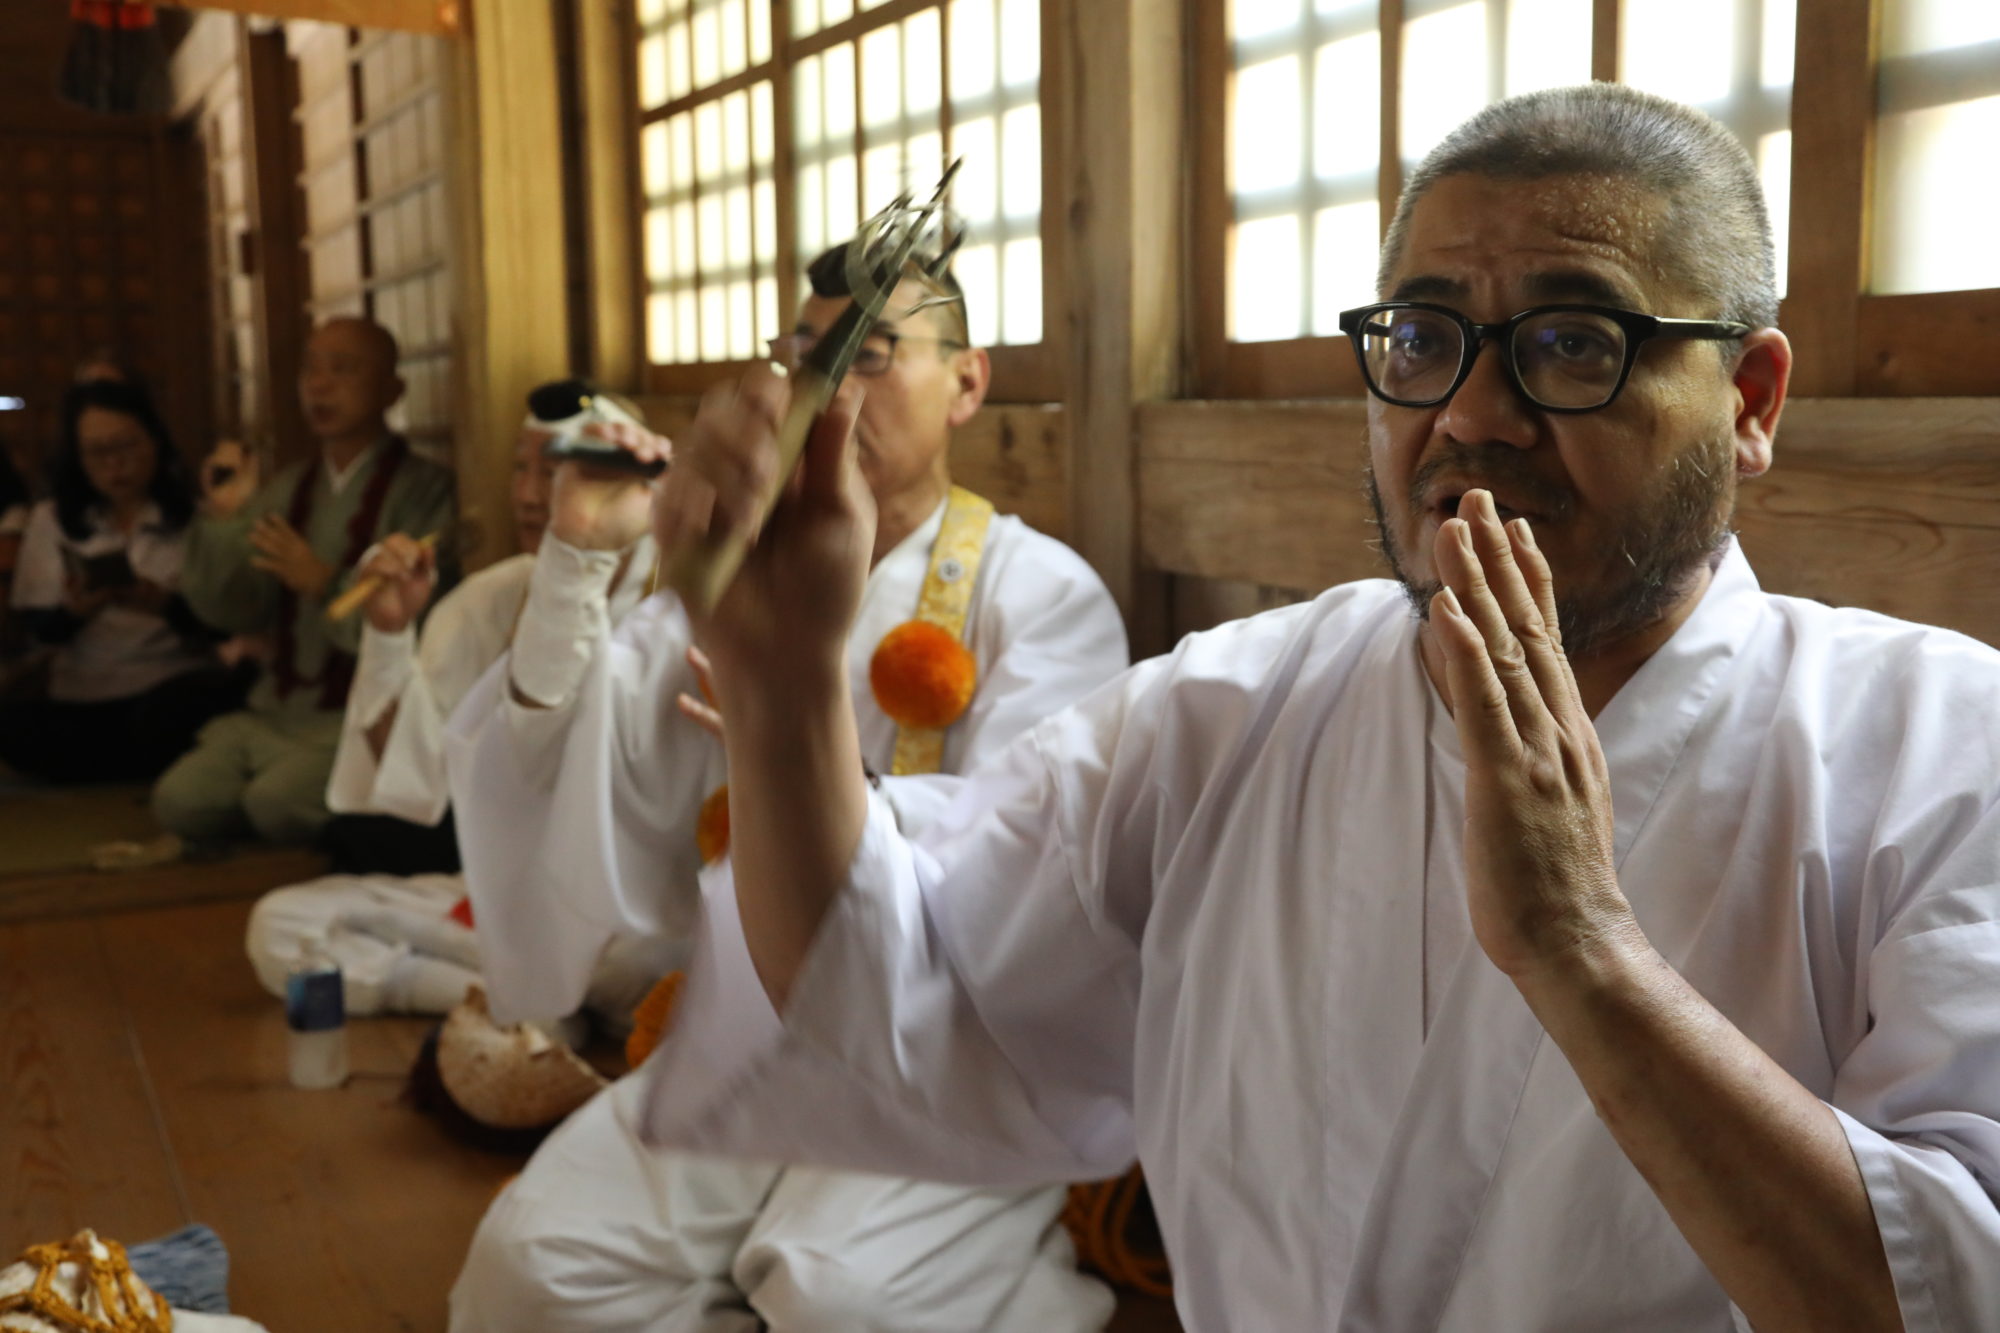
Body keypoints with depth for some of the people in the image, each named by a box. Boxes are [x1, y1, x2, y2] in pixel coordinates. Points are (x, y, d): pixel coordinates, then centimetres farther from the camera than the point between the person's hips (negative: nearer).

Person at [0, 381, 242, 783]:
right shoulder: (51, 520, 11)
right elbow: (39, 625, 7)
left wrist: (167, 606, -24)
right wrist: (72, 611, -17)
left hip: (175, 679, -3)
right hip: (81, 697, 4)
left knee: (165, 716, -38)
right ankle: (165, 770, -8)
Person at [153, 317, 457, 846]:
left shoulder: (421, 489, -8)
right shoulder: (289, 488, 13)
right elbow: (230, 613, 9)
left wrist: (326, 584, -20)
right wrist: (223, 519, -4)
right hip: (277, 711, 6)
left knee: (276, 802, -26)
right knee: (179, 800, -15)